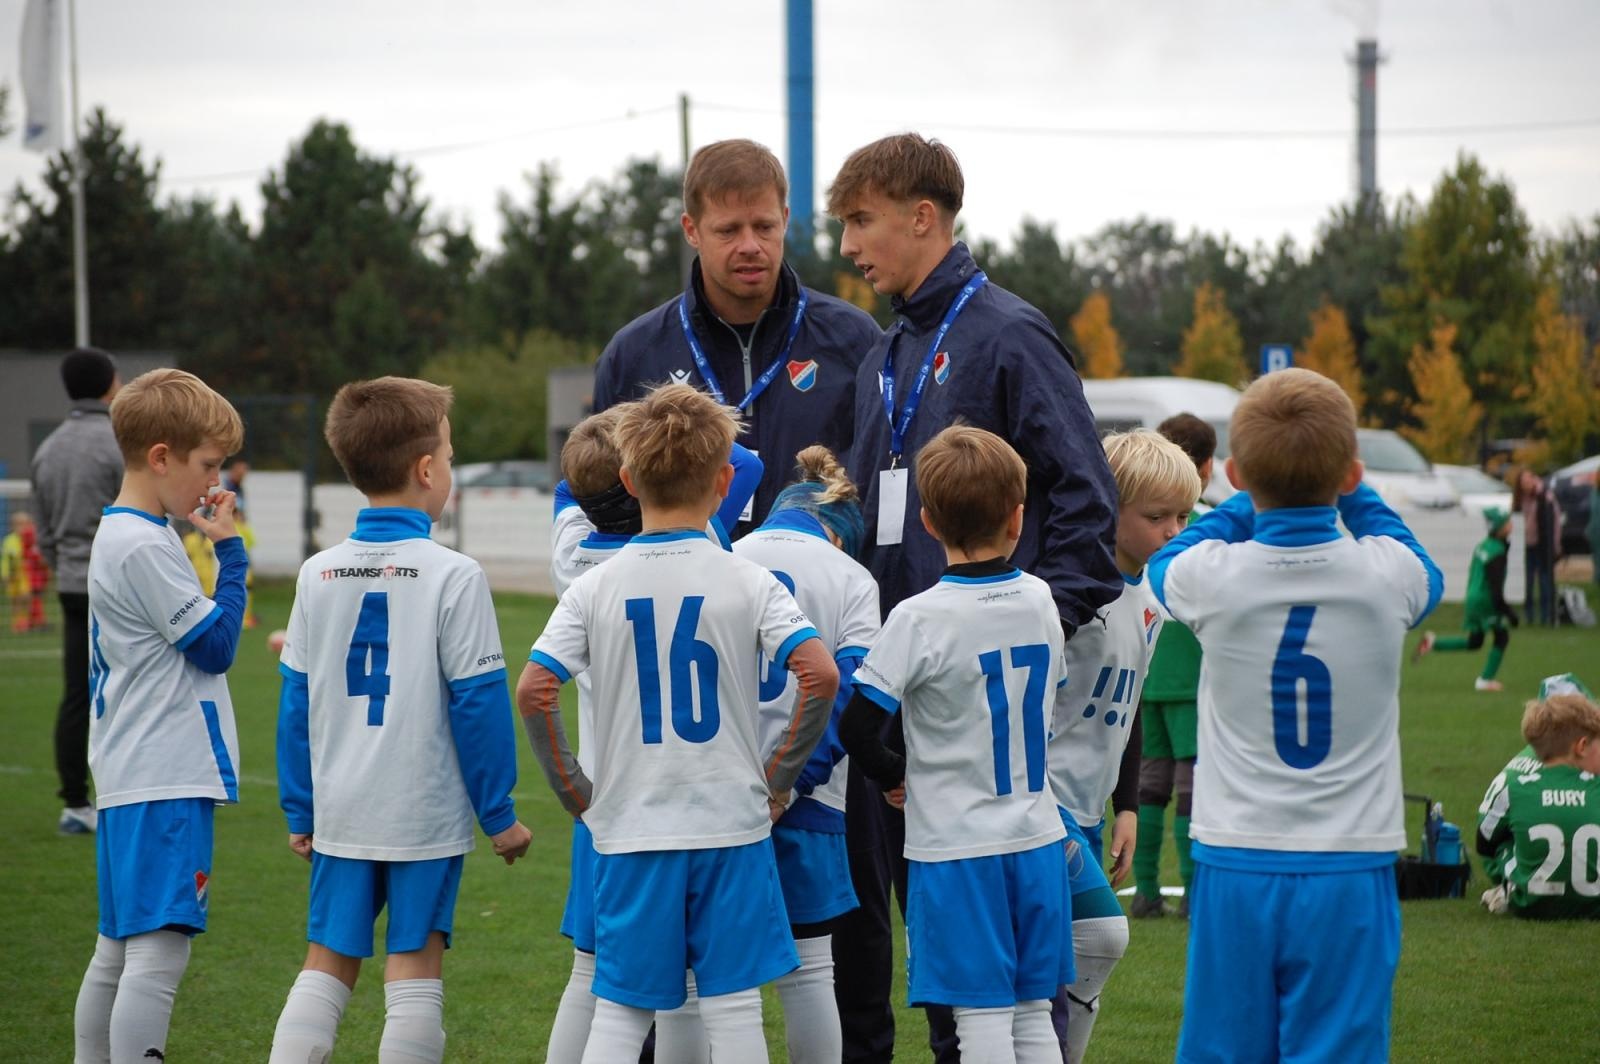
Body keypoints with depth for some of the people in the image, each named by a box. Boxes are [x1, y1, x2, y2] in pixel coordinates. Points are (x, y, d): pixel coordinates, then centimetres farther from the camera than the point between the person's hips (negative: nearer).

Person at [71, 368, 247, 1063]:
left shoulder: (116, 536, 16)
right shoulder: (144, 547, -16)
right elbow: (215, 644, -12)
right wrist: (229, 552, -7)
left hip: (129, 780, 11)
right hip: (166, 782, -11)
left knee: (118, 952, 15)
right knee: (159, 950, -13)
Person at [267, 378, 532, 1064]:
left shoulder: (318, 575, 3)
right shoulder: (453, 576, -11)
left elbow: (295, 703, 7)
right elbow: (478, 703, -9)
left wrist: (300, 811, 15)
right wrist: (499, 814, -1)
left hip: (339, 817, 4)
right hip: (427, 815, -4)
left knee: (326, 966, 11)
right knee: (415, 973, 2)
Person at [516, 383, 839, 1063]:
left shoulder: (597, 587, -1)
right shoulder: (746, 581, -4)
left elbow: (533, 691, -9)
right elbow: (820, 676, -14)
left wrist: (573, 791, 3)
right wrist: (781, 776, -1)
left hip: (629, 831, 1)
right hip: (732, 825, -1)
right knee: (734, 1007, 5)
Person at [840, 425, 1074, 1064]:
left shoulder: (921, 620, -15)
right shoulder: (1039, 600, 2)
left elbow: (857, 725, -15)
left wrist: (892, 775, 4)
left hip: (956, 848, -5)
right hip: (1038, 838, 5)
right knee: (1033, 1012, 12)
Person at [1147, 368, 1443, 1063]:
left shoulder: (1213, 577, -9)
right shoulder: (1385, 575, -8)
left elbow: (1162, 563, 18)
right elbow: (1430, 578, 19)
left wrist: (1257, 497, 23)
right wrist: (1354, 497, 25)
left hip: (1235, 870, 1)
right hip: (1350, 872, -1)